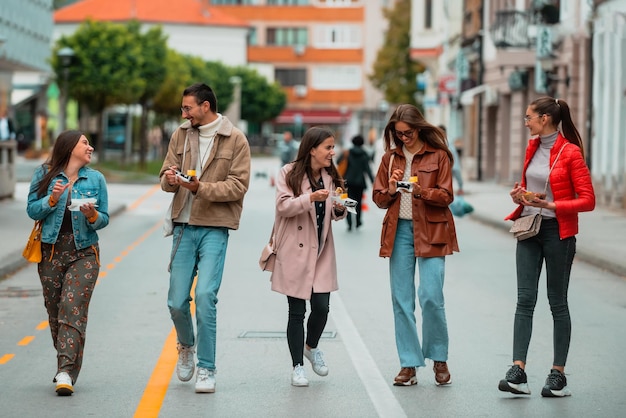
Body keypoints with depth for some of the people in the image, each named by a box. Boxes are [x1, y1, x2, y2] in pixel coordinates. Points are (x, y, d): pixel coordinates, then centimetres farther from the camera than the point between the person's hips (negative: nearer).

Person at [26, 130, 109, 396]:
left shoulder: (96, 179, 7)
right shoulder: (44, 175, 4)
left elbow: (104, 219, 9)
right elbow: (32, 211, 1)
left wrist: (92, 215, -13)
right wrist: (52, 199, -16)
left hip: (84, 253, -1)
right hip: (51, 252, 1)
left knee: (73, 310, -13)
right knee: (54, 312, 5)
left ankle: (66, 373, -19)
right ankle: (67, 365, 20)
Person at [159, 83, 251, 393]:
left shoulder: (235, 140, -4)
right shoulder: (180, 135, 10)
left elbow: (238, 186, -9)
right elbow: (166, 177, 12)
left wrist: (200, 187, -20)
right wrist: (170, 179, -13)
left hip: (215, 228, -4)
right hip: (184, 225, 4)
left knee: (205, 295, -15)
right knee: (177, 301, 4)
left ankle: (206, 369, -3)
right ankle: (186, 346, 35)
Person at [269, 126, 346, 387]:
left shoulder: (330, 176, 8)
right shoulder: (289, 173, -7)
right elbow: (283, 206, -16)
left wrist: (339, 209, -8)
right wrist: (311, 198, -29)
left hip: (321, 251, 4)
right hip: (294, 252, -4)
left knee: (321, 307, -3)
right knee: (297, 311, 2)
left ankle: (311, 347, 27)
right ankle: (297, 367, 13)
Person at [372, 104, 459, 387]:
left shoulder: (438, 155, 0)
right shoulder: (390, 157, 11)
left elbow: (446, 196, -4)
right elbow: (378, 198, 13)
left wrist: (422, 192, -21)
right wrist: (391, 191, -8)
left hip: (431, 231, -4)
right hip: (399, 231, 4)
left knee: (431, 296, -12)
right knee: (401, 299, 1)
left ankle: (439, 360, 7)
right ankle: (409, 364, 7)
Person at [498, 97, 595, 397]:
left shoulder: (570, 152, -11)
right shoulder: (532, 147, 10)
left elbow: (587, 200, -13)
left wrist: (549, 205, -21)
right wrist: (519, 193, 3)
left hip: (558, 232, -6)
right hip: (529, 228, 6)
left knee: (557, 302, 3)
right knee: (525, 299, -3)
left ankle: (558, 375, 11)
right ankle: (518, 372, -8)